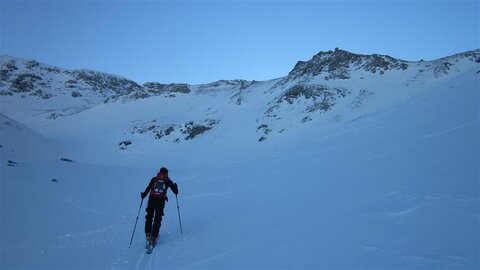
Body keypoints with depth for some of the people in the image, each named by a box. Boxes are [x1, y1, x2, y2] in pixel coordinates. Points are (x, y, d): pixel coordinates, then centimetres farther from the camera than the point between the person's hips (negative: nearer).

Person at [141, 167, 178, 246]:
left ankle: (148, 233, 14)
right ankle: (153, 237, 4)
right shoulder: (168, 181, 11)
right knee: (157, 219, 8)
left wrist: (143, 195, 22)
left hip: (152, 200, 1)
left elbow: (148, 189, 4)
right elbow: (176, 192, 15)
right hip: (161, 201, -1)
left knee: (149, 216, 20)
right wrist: (175, 186, 35)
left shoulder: (154, 179, 12)